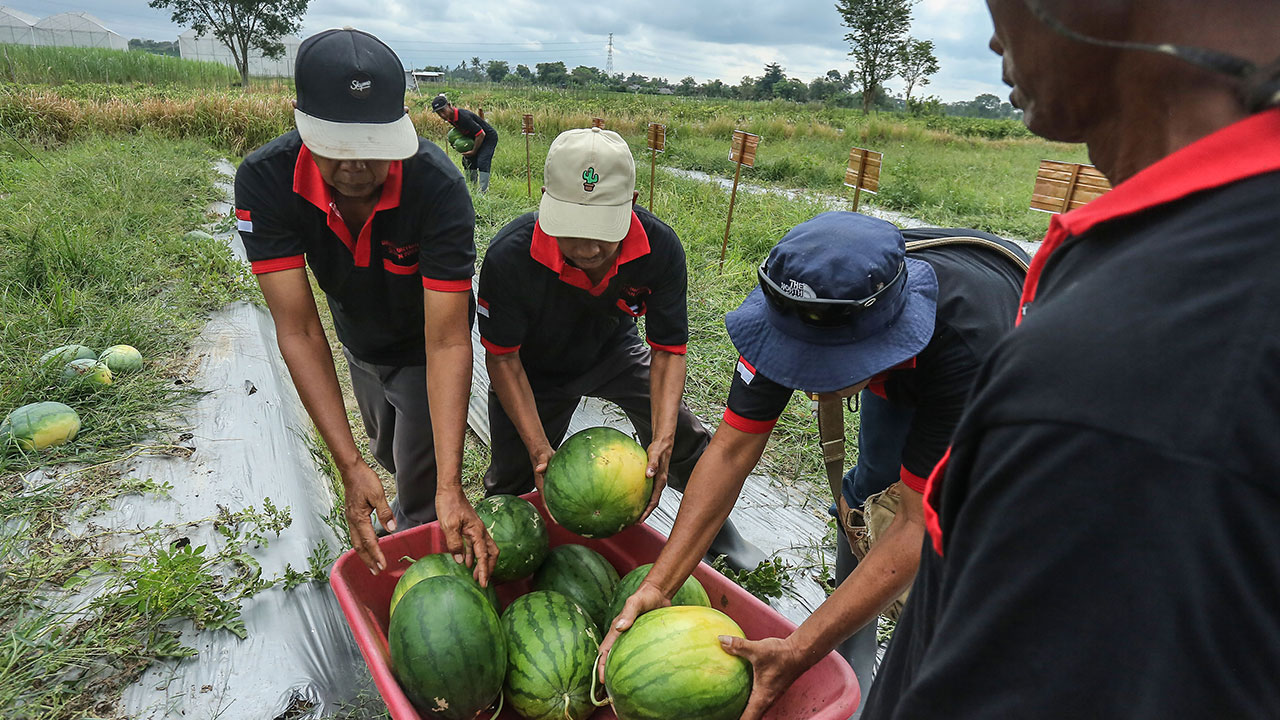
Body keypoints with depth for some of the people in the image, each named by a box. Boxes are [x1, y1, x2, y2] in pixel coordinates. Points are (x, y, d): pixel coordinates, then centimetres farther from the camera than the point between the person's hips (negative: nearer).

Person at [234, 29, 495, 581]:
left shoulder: (438, 186, -39)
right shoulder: (264, 181, -31)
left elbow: (446, 343, -40)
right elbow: (299, 331, -32)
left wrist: (451, 488, -45)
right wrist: (350, 467, -38)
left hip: (422, 351, -3)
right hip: (358, 347, 4)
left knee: (419, 497, 4)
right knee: (386, 453, 28)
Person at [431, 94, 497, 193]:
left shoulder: (463, 117, -34)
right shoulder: (450, 117, -6)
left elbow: (481, 134, -30)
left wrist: (474, 151, -20)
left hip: (489, 137, -10)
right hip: (475, 139, 10)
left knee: (482, 162, -22)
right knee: (468, 160, 11)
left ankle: (483, 191, -21)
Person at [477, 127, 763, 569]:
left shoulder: (659, 247, -31)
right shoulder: (509, 257, -38)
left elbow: (668, 349, -21)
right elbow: (502, 358, -23)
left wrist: (662, 441, -32)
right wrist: (538, 448, -31)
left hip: (614, 350, 2)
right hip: (535, 369, -1)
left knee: (684, 441, 3)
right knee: (512, 481, 4)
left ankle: (716, 529, 34)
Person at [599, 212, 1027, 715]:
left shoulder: (970, 347, -49)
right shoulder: (798, 308, -36)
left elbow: (921, 524, -44)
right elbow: (733, 447, -31)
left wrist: (796, 655, -47)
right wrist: (656, 585, -38)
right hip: (905, 374, 3)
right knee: (872, 485, 1)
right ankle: (849, 663, 22)